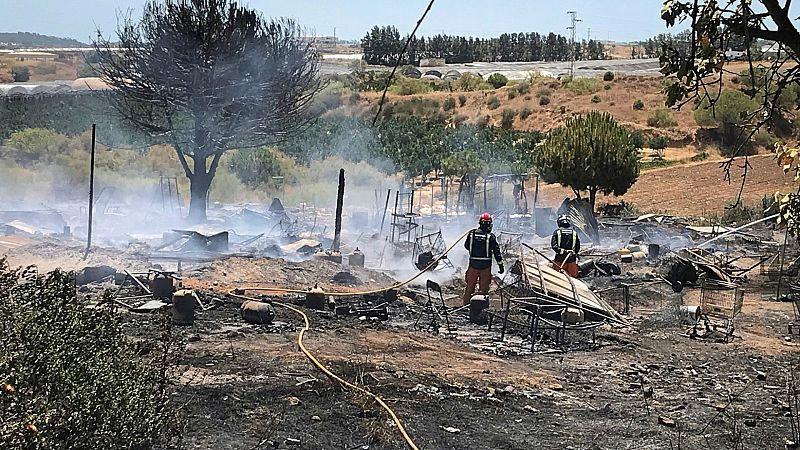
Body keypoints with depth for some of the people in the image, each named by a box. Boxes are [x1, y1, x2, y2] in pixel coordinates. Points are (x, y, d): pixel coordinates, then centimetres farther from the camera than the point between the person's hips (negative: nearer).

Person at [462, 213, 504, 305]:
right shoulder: (490, 236, -9)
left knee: (470, 285, 13)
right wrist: (501, 265, -1)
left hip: (473, 263, 2)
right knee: (484, 286, 8)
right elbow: (497, 251, -7)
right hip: (486, 265, -2)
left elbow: (466, 246, 10)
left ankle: (465, 303, 17)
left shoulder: (472, 233, -3)